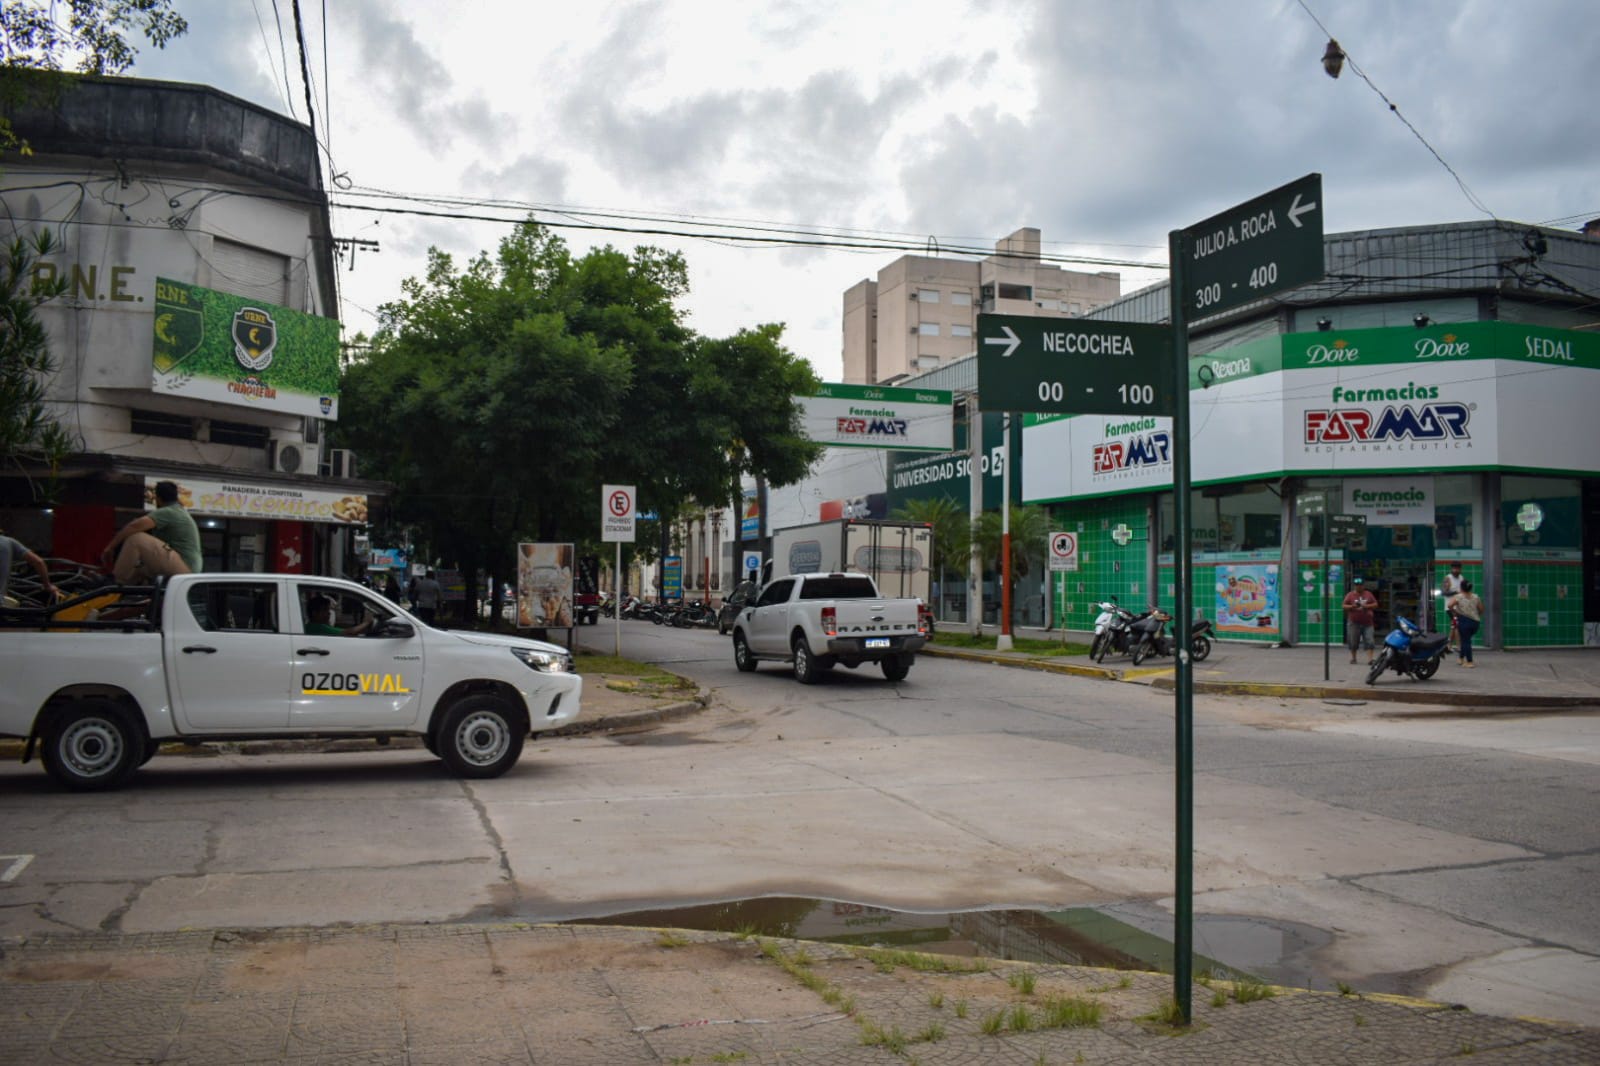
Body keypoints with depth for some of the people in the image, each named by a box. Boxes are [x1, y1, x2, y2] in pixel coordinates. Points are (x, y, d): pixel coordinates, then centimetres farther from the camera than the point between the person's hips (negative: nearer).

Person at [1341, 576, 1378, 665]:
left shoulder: (1368, 594, 9)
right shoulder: (1350, 595, 4)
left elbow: (1375, 604, 9)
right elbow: (1344, 606, 3)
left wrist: (1367, 606, -8)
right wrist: (1352, 606, -16)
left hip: (1367, 623, 1)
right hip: (1354, 623, -1)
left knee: (1369, 641, -7)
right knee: (1353, 642, 4)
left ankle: (1370, 659, -10)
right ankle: (1353, 658, 18)